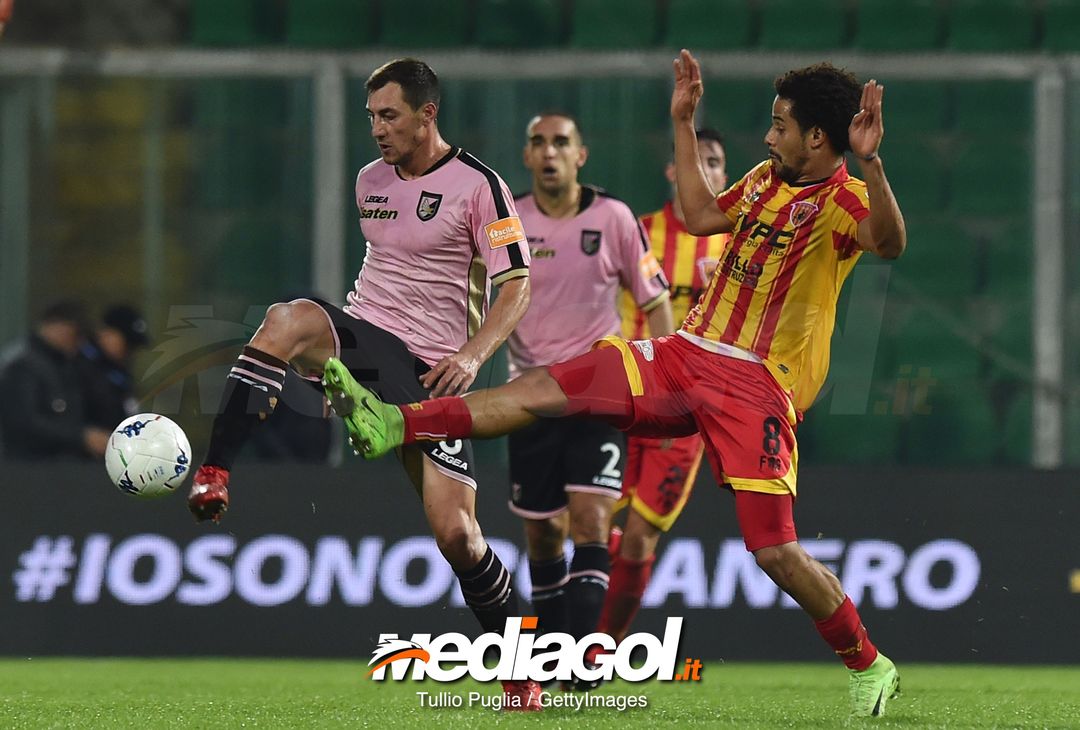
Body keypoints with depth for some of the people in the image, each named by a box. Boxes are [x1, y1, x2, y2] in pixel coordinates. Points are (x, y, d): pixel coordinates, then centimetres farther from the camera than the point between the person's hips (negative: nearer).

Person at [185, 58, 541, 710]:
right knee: (287, 321, -32)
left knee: (455, 533, -10)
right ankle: (214, 477, -37)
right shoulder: (370, 180, 13)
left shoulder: (477, 184, -5)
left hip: (434, 370, -4)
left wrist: (473, 354, -20)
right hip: (363, 338, 4)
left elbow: (516, 284, -6)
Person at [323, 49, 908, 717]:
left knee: (775, 550, -14)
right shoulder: (767, 179, 13)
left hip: (757, 387, -7)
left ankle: (870, 668, 5)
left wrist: (871, 162, -48)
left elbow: (889, 242, -34)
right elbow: (701, 216, 29)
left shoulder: (841, 201, -12)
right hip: (690, 356, 7)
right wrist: (684, 123, 28)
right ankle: (393, 426, -7)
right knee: (548, 386, -4)